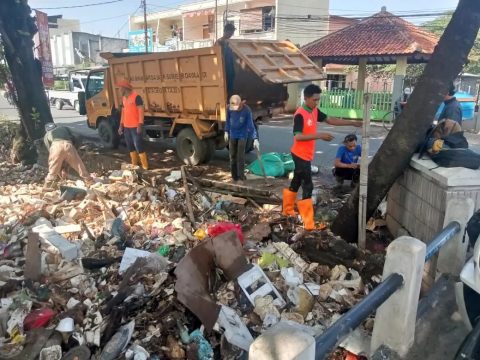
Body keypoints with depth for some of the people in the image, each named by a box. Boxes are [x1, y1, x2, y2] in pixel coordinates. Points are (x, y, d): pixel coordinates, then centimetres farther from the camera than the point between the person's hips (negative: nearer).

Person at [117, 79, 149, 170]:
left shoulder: (136, 97, -10)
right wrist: (121, 125, 16)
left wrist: (140, 125, -20)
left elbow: (141, 111, -14)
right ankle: (134, 165, 20)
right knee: (130, 146, 11)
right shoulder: (124, 98, 14)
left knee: (138, 145, -9)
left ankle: (144, 166, -2)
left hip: (135, 126, -8)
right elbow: (123, 111, 19)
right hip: (126, 127, 8)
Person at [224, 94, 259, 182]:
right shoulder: (229, 108, -13)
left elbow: (251, 125, -25)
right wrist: (226, 132, 8)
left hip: (242, 135, -3)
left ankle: (241, 174, 6)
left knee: (240, 155, -7)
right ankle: (234, 175, 19)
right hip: (232, 135, 4)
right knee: (232, 155, 8)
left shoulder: (247, 110, -23)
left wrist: (255, 139, -32)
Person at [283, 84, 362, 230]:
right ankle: (309, 223, -3)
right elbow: (297, 136, -29)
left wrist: (352, 123, 11)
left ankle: (287, 210, 36)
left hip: (306, 155, 9)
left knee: (296, 182, 20)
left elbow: (330, 120, 14)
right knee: (308, 186, -8)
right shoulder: (300, 114, -21)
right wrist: (320, 135, -31)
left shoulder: (315, 111, 7)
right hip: (301, 155, -9)